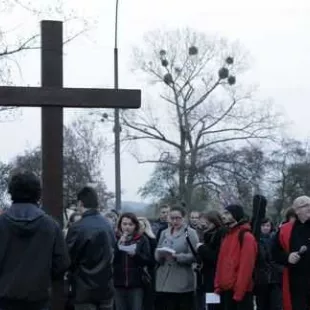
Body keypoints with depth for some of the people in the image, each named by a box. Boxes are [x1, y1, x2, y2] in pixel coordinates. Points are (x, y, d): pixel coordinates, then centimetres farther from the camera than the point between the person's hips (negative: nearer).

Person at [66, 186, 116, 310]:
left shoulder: (77, 228, -16)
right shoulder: (107, 225, 6)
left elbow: (68, 259, -10)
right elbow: (112, 254, 11)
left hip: (85, 290, -6)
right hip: (106, 287, 6)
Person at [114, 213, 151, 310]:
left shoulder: (142, 239, 4)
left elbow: (148, 260, -2)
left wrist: (135, 254, -18)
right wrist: (118, 246, -13)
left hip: (136, 283, -1)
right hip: (118, 283, 1)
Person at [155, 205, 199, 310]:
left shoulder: (190, 233, 1)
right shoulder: (164, 233, 16)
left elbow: (194, 256, -10)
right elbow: (156, 254, 12)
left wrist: (177, 256, -22)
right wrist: (160, 255, -11)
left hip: (183, 282, -4)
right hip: (164, 281, 4)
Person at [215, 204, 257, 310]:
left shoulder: (246, 237, -11)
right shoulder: (227, 236, 17)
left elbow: (246, 266, -17)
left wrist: (239, 291, -20)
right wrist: (218, 285, 9)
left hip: (241, 291, -9)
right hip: (226, 290, 9)